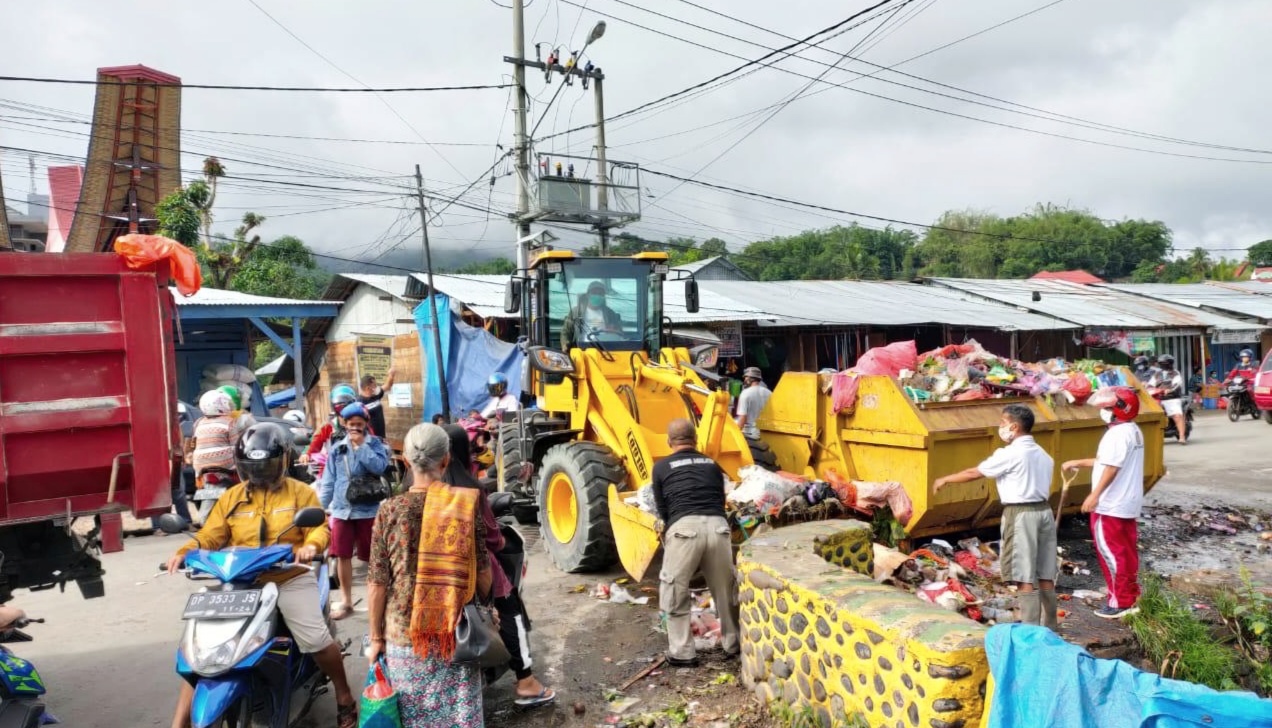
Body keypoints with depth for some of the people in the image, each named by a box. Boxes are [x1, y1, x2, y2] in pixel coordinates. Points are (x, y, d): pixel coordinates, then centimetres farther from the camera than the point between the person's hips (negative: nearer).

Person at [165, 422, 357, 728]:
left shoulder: (301, 492, 5)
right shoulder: (232, 497, 12)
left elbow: (319, 528, -5)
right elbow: (211, 535, 5)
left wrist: (311, 545, -28)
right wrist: (185, 551, -15)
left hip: (290, 579, -3)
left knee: (316, 639, -14)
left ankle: (343, 695, 12)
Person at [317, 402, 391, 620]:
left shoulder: (375, 443, -1)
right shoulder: (336, 448, 7)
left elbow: (379, 466, -20)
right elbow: (328, 480, 9)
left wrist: (360, 446, -16)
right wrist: (322, 507, 6)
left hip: (368, 509, -3)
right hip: (341, 509, 3)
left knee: (373, 556, 6)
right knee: (343, 555, 9)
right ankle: (346, 600, 23)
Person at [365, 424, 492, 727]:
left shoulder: (390, 510, -10)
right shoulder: (467, 504, -8)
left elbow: (377, 583, -6)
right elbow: (483, 573, -1)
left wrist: (376, 637, 6)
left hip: (405, 632, 0)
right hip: (457, 631, 1)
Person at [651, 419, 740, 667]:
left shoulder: (662, 467, 15)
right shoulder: (712, 465, 23)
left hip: (684, 527, -3)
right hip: (717, 525, 3)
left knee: (675, 592, 13)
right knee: (726, 589, 20)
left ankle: (682, 653, 16)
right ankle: (733, 644, 33)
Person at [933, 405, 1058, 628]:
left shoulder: (1009, 453, -12)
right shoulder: (1042, 454, 14)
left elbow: (974, 473, -6)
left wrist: (946, 479, 8)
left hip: (1021, 514, -8)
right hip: (1043, 510, 8)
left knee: (1025, 576, -4)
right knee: (1045, 574, 14)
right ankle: (1049, 625, 22)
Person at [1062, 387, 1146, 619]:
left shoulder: (1117, 433, -20)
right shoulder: (1133, 431, 13)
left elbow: (1111, 467, -26)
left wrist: (1095, 495, -25)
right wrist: (1078, 463, 23)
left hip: (1110, 505, -10)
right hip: (1128, 503, 10)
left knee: (1110, 551, -3)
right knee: (1127, 550, 16)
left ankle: (1120, 602, 3)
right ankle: (1131, 597, 25)